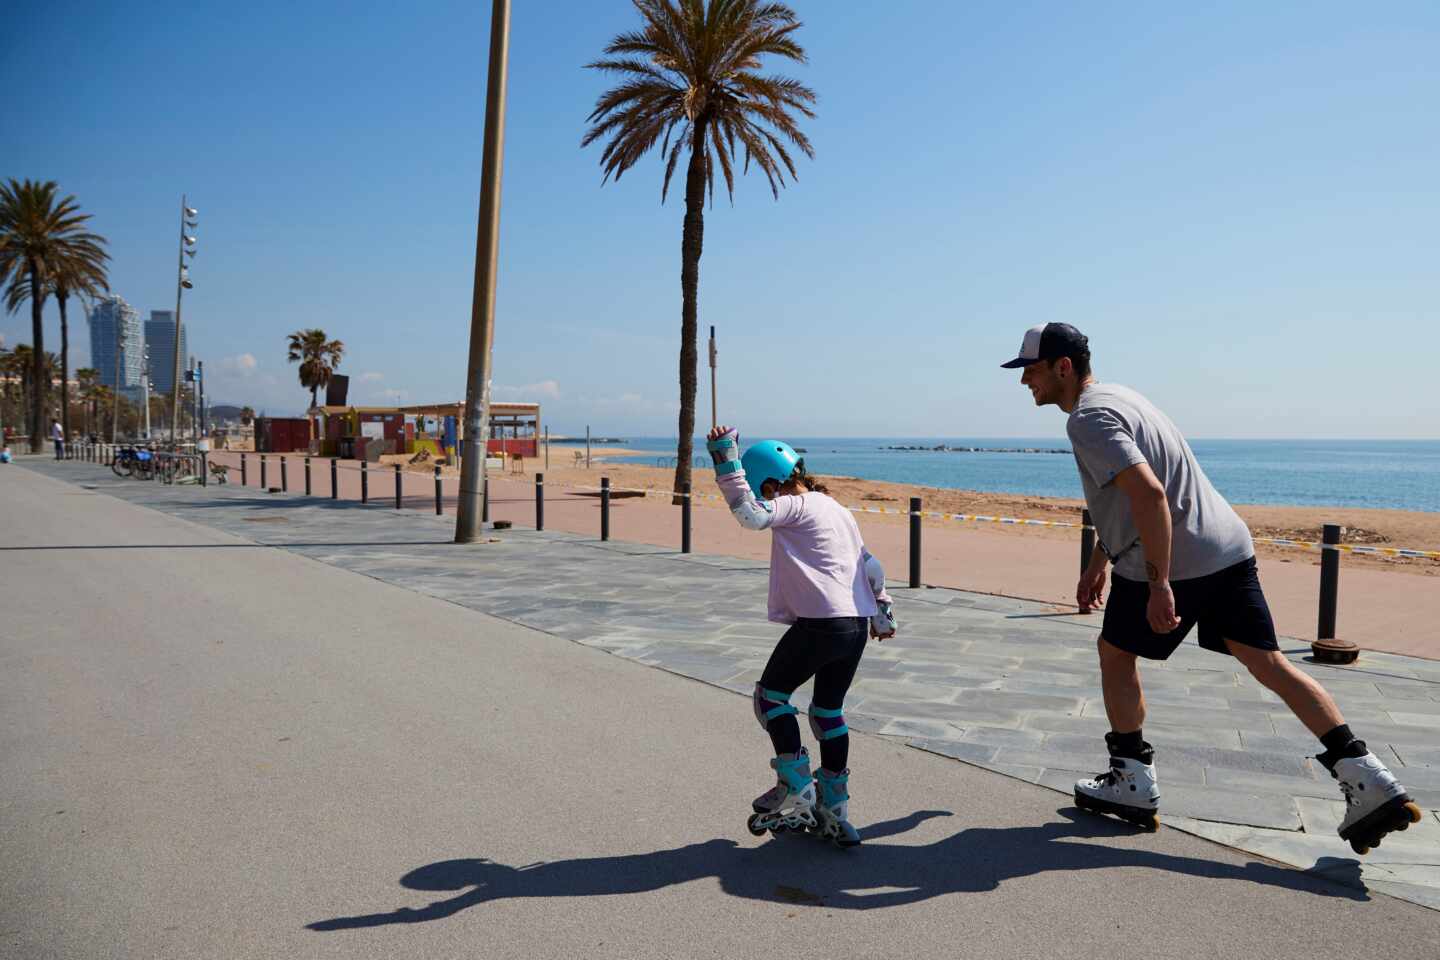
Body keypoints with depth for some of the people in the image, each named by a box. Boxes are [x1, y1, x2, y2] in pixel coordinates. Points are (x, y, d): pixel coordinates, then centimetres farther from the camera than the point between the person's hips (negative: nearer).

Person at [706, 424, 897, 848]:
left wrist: (726, 460, -21)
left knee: (771, 696, 8)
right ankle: (834, 813, 22)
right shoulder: (838, 509, 21)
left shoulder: (793, 506, -5)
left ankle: (796, 792, 7)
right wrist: (882, 611, 34)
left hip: (820, 623, -9)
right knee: (829, 712, 18)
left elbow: (751, 514, -24)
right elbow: (870, 564, 25)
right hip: (857, 626, 9)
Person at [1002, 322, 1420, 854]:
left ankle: (1133, 782, 18)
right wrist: (1096, 563, 32)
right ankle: (1369, 783, 6)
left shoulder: (1088, 418, -15)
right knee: (1266, 661, 9)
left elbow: (1149, 494, -28)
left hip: (1172, 560, -9)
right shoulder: (1113, 398, 20)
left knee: (1115, 652, 9)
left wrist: (1158, 585, -27)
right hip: (1228, 549, 9)